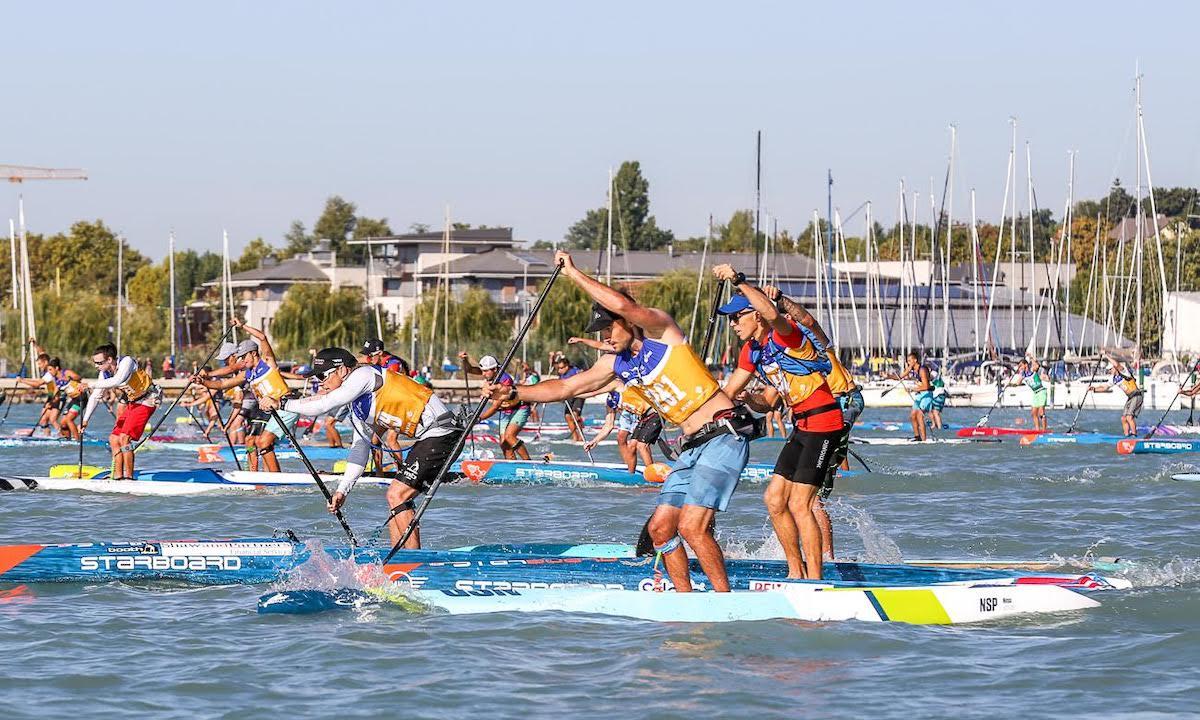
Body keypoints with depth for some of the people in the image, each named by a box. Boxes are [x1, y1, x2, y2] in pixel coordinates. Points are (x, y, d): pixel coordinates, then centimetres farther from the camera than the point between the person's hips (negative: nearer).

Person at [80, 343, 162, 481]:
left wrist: (92, 385, -38)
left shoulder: (126, 361, -23)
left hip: (146, 402, -8)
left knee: (124, 437, -19)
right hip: (131, 404, 8)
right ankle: (118, 476, 11)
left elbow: (117, 381, -41)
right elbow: (95, 397, 5)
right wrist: (85, 420, -2)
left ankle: (128, 476, -15)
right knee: (114, 439, 3)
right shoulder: (105, 373, -1)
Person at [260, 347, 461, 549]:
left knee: (397, 495, -12)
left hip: (439, 432, -10)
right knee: (396, 497, 10)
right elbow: (359, 449, 22)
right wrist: (342, 490, 18)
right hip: (428, 437, 10)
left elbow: (324, 406, -18)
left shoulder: (363, 375, -11)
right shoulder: (357, 404, 18)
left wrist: (282, 404, -11)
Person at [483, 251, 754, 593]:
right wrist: (514, 393, 9)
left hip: (724, 436, -10)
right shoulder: (617, 363, 15)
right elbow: (564, 387, 19)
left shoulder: (661, 330, -7)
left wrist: (574, 273, -18)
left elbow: (623, 305, -26)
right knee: (660, 528, 6)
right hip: (693, 447, 10)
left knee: (692, 526, -19)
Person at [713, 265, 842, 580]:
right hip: (802, 426, 10)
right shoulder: (751, 352, 11)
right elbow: (727, 394, 20)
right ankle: (796, 572, 16)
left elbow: (772, 314, -39)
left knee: (798, 504, -11)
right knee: (774, 499, 7)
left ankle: (815, 580, -7)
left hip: (823, 423, -10)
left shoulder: (786, 334, -15)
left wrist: (740, 281, -37)